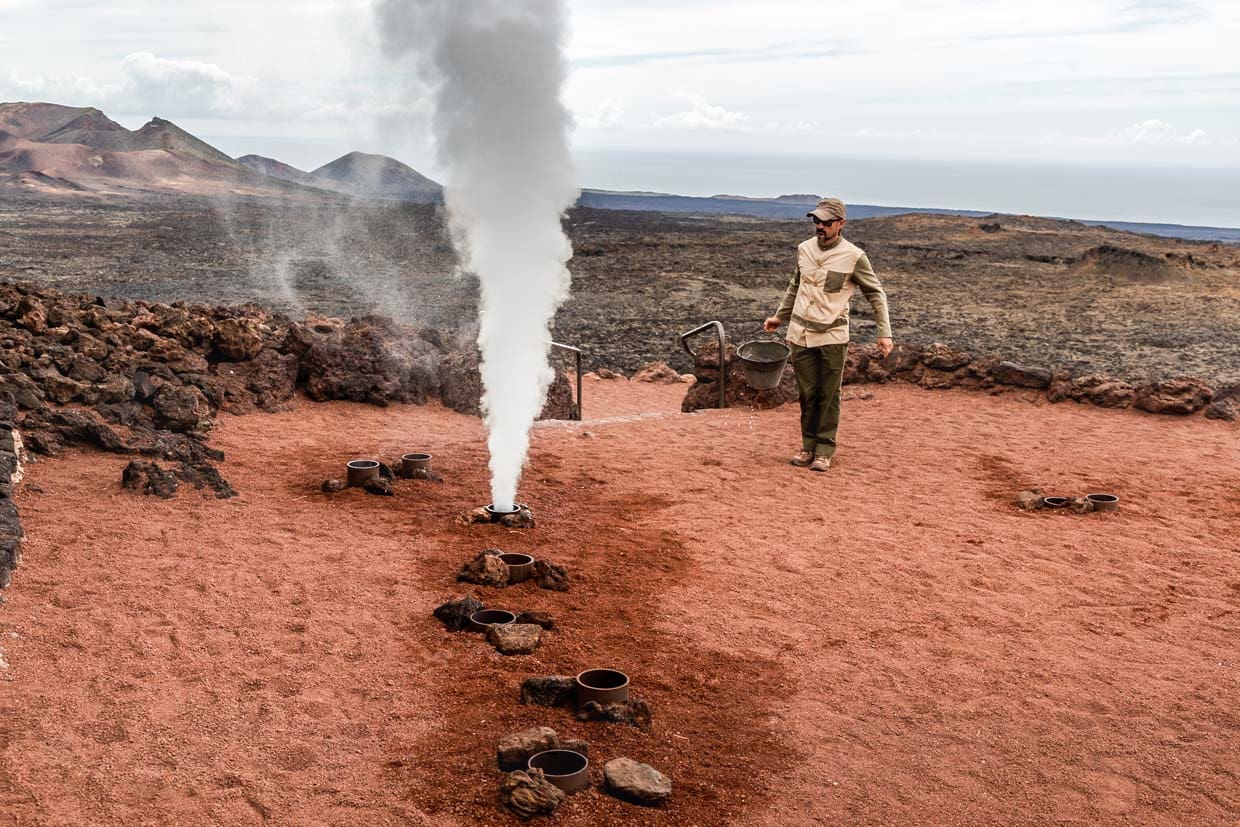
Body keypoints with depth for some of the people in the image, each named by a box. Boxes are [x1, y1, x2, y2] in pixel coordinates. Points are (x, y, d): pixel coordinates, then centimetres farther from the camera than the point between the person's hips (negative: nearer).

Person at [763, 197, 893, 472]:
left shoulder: (853, 256, -8)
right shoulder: (804, 249, 6)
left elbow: (876, 294, -2)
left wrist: (885, 332, -10)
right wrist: (779, 316, 26)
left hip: (832, 337, -4)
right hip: (800, 334, 4)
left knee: (829, 396, 2)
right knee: (807, 394, 8)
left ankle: (824, 452, 11)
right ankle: (808, 447, 19)